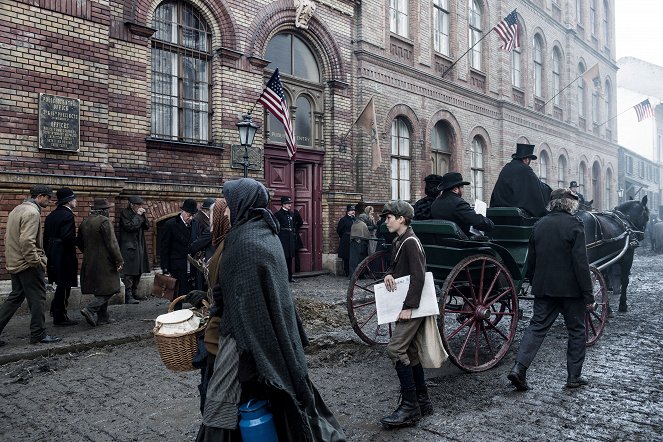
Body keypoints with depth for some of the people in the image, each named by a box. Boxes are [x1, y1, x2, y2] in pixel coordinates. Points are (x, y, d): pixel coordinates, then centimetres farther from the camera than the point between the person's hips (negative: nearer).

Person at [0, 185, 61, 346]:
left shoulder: (17, 210, 15)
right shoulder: (32, 212, -17)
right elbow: (27, 241, -26)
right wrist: (36, 261, -19)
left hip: (15, 263, 10)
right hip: (28, 265, -10)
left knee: (15, 297, 16)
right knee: (37, 298, 1)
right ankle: (38, 335, 10)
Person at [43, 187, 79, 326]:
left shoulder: (51, 215, 12)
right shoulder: (67, 215, -16)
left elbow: (46, 237, 14)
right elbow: (68, 237, -26)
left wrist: (48, 253, 19)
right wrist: (78, 241, -8)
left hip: (53, 256, 9)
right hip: (65, 257, -9)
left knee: (61, 285, 21)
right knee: (64, 286, 0)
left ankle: (56, 309, 30)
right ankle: (60, 317, 7)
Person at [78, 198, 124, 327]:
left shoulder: (85, 222, 12)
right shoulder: (105, 221, -15)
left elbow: (79, 242, 21)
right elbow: (112, 243, -18)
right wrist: (119, 261, -13)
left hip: (89, 263, 9)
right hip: (104, 263, -9)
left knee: (100, 291, 14)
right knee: (108, 290, -2)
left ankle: (103, 317, 18)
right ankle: (89, 309, -14)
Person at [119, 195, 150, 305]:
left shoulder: (140, 214, 13)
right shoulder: (125, 213, -7)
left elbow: (147, 227, 10)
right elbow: (129, 226, -19)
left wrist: (143, 215, -2)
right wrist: (138, 216, -14)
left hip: (139, 247, 8)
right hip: (128, 247, -8)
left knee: (138, 272, 12)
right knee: (128, 273, -9)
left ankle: (134, 294, 21)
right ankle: (128, 297, -8)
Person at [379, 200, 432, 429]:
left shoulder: (411, 242, -16)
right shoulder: (398, 241, 13)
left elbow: (418, 277, -22)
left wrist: (409, 306, -24)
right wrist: (389, 274, -3)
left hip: (412, 306, -10)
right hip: (404, 304, 10)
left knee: (395, 349, -14)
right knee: (409, 351, 14)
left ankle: (410, 407, -6)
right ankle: (422, 401, 25)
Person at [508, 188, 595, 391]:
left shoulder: (539, 225, 7)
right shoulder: (574, 225, -10)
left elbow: (531, 260, 12)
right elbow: (581, 262, -14)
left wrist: (534, 283, 23)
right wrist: (588, 295, -10)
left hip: (543, 288, 4)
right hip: (571, 289, -4)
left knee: (537, 327, 7)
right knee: (576, 331, 12)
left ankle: (519, 368, -5)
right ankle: (574, 376, 19)